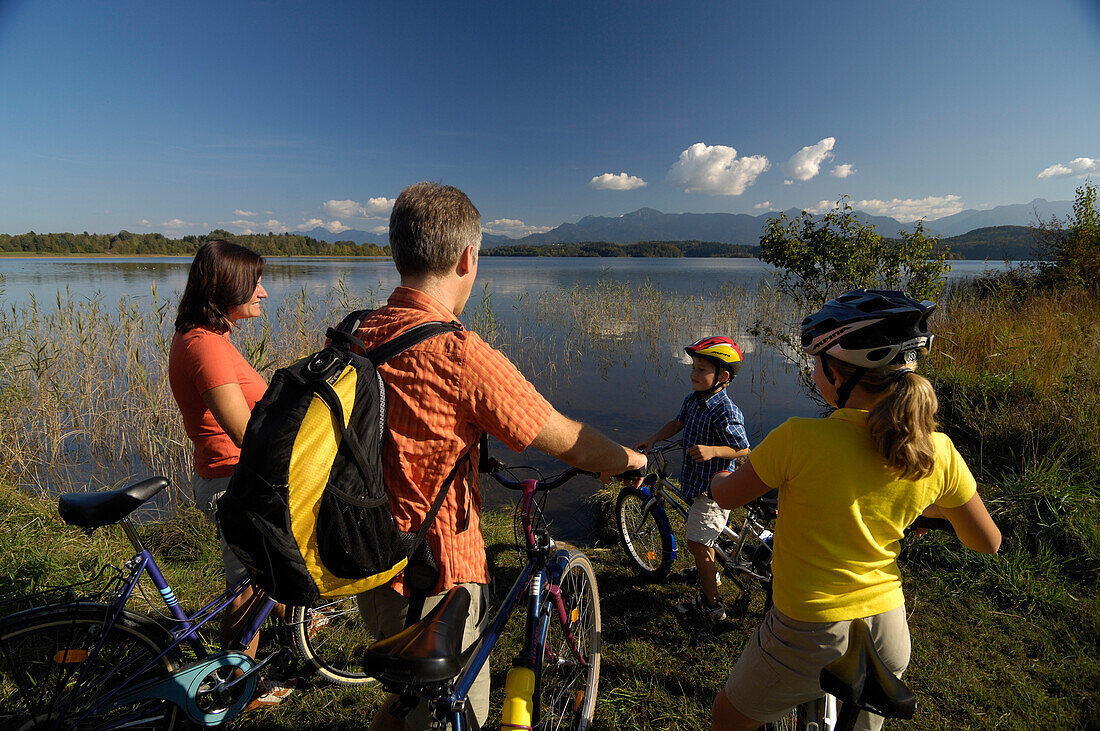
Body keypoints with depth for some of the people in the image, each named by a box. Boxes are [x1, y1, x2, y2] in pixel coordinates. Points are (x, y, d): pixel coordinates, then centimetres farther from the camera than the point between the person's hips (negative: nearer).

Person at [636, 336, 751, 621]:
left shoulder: (725, 412, -25)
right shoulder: (693, 399, 0)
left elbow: (742, 450, -19)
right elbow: (677, 423, 13)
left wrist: (711, 451, -33)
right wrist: (651, 439, 1)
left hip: (714, 487, -9)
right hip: (696, 481, 9)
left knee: (697, 542, -3)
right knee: (698, 534, 26)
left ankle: (711, 605, 14)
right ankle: (710, 573, 54)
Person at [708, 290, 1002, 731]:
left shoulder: (799, 439, -24)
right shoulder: (938, 451, -10)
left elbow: (726, 497, -8)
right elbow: (988, 543, 5)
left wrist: (718, 475, 14)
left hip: (809, 636, -5)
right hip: (889, 636, 5)